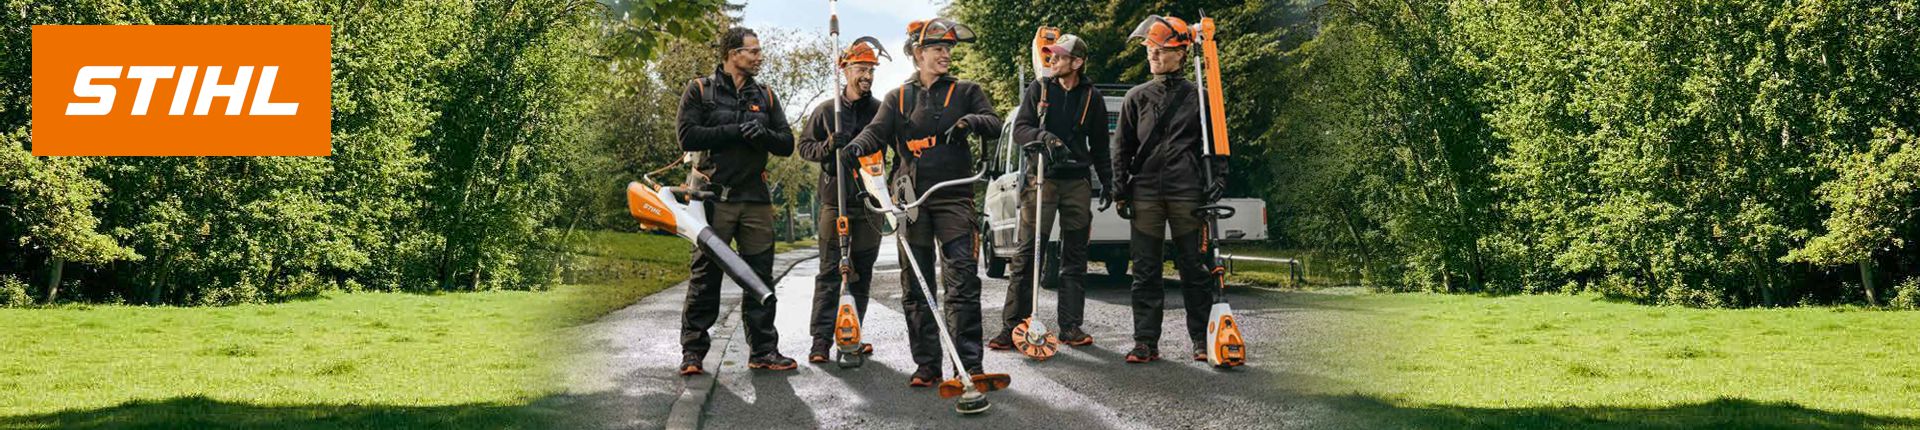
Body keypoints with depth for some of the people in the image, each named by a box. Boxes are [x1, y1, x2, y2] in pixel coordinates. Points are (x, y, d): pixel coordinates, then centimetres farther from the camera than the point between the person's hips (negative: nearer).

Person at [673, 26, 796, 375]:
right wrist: (735, 131, -12)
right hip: (714, 197, -4)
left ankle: (764, 350, 8)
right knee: (705, 277, -3)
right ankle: (693, 352, 2)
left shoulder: (765, 97, 17)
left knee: (760, 276, 3)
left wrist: (763, 134, -8)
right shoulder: (700, 91, 4)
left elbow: (787, 144, 13)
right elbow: (688, 136, -9)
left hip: (756, 199, 4)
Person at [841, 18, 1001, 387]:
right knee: (916, 287, 4)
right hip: (911, 200, 2)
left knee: (962, 283, -10)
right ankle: (927, 365, 10)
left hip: (954, 198, -2)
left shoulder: (965, 92, 10)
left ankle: (970, 364, -10)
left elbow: (995, 125, 0)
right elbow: (878, 131, 0)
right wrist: (857, 146, -22)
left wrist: (971, 121, -22)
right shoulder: (898, 99, 13)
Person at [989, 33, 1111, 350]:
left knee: (1075, 257, 4)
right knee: (1027, 254, -7)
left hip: (1077, 182, 2)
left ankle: (1070, 326, 9)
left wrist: (1107, 183, 14)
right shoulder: (1039, 89, 6)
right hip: (1040, 178, -2)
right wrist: (1043, 136, -20)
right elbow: (1019, 129, 0)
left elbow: (1100, 146, 17)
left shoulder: (1091, 97, 10)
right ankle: (1012, 326, -8)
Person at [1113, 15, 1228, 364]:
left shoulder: (1197, 97, 5)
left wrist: (1219, 179, -4)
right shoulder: (1137, 97, 11)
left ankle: (1201, 340, 9)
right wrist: (1120, 190, 3)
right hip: (1145, 193, 2)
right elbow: (1122, 146, 12)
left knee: (1193, 268, 2)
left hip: (1186, 192, -2)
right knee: (1145, 270, 2)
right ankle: (1146, 342, 5)